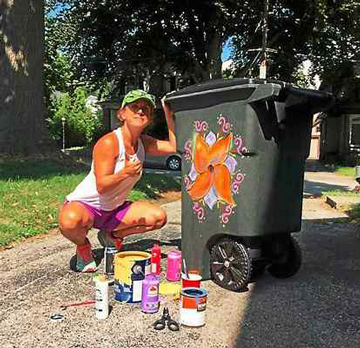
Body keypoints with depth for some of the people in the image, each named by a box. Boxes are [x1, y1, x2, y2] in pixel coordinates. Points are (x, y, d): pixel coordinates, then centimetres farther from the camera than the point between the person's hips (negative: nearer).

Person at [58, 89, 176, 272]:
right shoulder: (108, 142, -23)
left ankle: (112, 236, 14)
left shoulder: (144, 142, 1)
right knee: (70, 221, -41)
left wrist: (169, 115, -7)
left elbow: (174, 147, -4)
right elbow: (101, 186, -24)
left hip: (113, 209, 7)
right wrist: (125, 173, -41)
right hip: (84, 205, -6)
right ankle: (83, 246, -2)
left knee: (159, 216, -6)